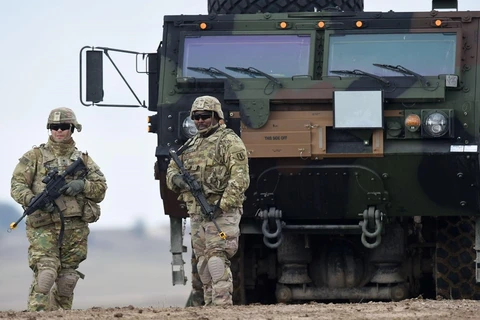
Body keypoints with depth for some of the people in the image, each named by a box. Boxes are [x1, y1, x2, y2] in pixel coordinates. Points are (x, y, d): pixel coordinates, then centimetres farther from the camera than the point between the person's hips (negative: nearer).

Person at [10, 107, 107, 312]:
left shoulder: (83, 159, 16)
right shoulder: (35, 156, 7)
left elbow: (101, 189, 12)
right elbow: (17, 185, 0)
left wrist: (82, 185, -9)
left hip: (75, 228, 4)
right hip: (44, 227, -4)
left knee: (67, 279, 7)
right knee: (45, 274, -17)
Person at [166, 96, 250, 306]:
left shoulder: (229, 141, -3)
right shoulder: (191, 145, 20)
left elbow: (240, 178, -11)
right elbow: (171, 171, 23)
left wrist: (223, 204, -21)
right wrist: (177, 179, -4)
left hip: (222, 211, -8)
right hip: (197, 213, 8)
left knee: (217, 258, -16)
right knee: (203, 263, 7)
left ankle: (222, 303, -19)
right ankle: (210, 303, 12)